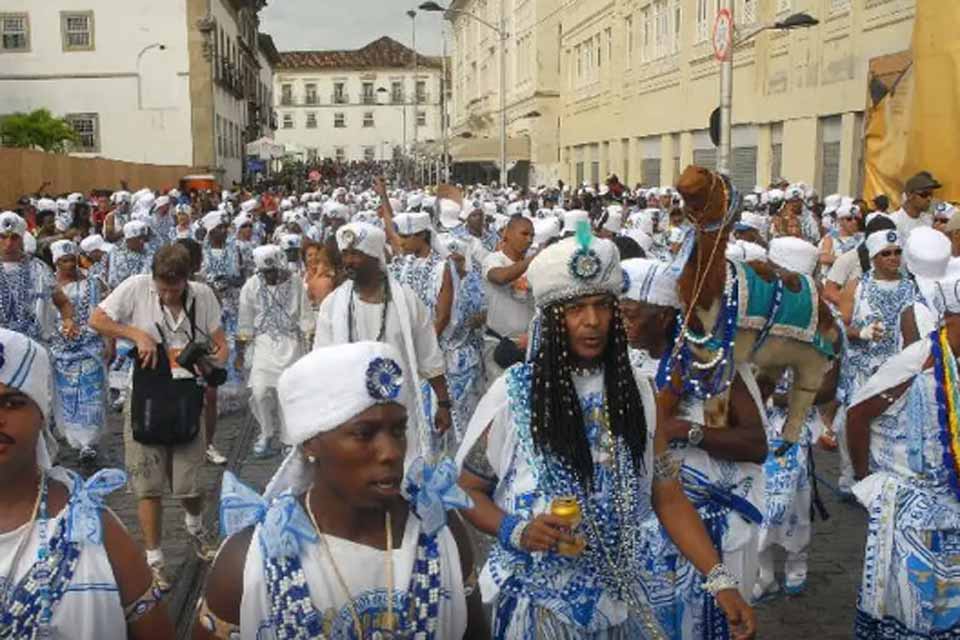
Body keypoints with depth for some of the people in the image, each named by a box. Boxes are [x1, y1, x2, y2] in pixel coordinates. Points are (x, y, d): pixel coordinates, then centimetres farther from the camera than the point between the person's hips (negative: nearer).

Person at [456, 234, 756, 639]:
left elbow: (668, 497, 1)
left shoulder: (634, 392, -1)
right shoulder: (514, 393, -11)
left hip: (621, 599, 4)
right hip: (541, 601, -3)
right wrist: (516, 531, -22)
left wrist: (720, 580, -9)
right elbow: (466, 487, -4)